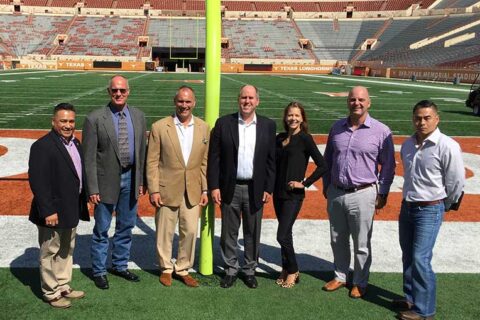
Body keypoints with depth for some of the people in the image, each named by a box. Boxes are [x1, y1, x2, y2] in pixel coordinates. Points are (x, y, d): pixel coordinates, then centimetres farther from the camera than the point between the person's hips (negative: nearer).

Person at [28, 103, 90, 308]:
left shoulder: (75, 143, 8)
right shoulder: (42, 146, -18)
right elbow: (37, 181, -22)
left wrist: (81, 204, 12)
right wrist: (48, 211, -23)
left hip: (71, 210, 9)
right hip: (53, 212, -8)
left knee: (66, 251, 20)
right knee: (50, 253, 7)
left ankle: (63, 287, 35)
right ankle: (51, 293, 21)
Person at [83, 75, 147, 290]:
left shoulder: (138, 116, 3)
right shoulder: (95, 119, -11)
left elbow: (142, 150, 8)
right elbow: (89, 157, -10)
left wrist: (141, 180, 6)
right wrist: (92, 188, -13)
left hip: (130, 178, 4)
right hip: (107, 180, -4)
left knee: (126, 226, 16)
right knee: (101, 229, 8)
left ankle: (120, 265, 34)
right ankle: (99, 271, 25)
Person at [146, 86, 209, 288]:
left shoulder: (203, 128, 4)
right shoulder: (160, 127, -5)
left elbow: (205, 162, 6)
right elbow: (152, 162, -4)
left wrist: (205, 190, 4)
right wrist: (153, 190, -8)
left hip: (193, 191, 2)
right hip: (167, 190, -2)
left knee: (190, 231, 7)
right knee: (165, 232, 9)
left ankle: (183, 269, 26)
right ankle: (166, 269, 29)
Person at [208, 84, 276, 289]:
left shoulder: (268, 126, 2)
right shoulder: (223, 123, -1)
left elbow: (271, 160, 4)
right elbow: (214, 157, -1)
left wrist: (268, 188, -1)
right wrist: (214, 186, -6)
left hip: (255, 189, 1)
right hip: (230, 188, 0)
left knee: (252, 233, 11)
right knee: (229, 233, 10)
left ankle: (250, 270, 28)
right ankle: (231, 270, 26)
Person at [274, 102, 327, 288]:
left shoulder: (305, 139, -10)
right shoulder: (280, 138, 8)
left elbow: (322, 166, -14)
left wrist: (305, 183, -12)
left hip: (294, 195, -6)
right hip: (278, 192, 6)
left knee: (282, 235, -7)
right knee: (285, 234, 15)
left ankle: (292, 271, 14)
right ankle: (286, 269, 28)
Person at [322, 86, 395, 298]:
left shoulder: (381, 131, -8)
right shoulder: (337, 127, 5)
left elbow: (388, 165, -2)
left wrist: (382, 193, -2)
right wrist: (326, 185, 14)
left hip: (362, 195, -4)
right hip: (335, 193, 4)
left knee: (361, 244, 7)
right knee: (338, 240, 16)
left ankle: (360, 283, 25)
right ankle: (340, 276, 34)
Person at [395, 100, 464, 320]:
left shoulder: (447, 146, -17)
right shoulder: (408, 144, 4)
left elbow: (457, 182, -10)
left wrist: (444, 206, 3)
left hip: (429, 210, -7)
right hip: (407, 207, 7)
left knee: (420, 259, -8)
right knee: (407, 257, 15)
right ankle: (411, 298, 32)